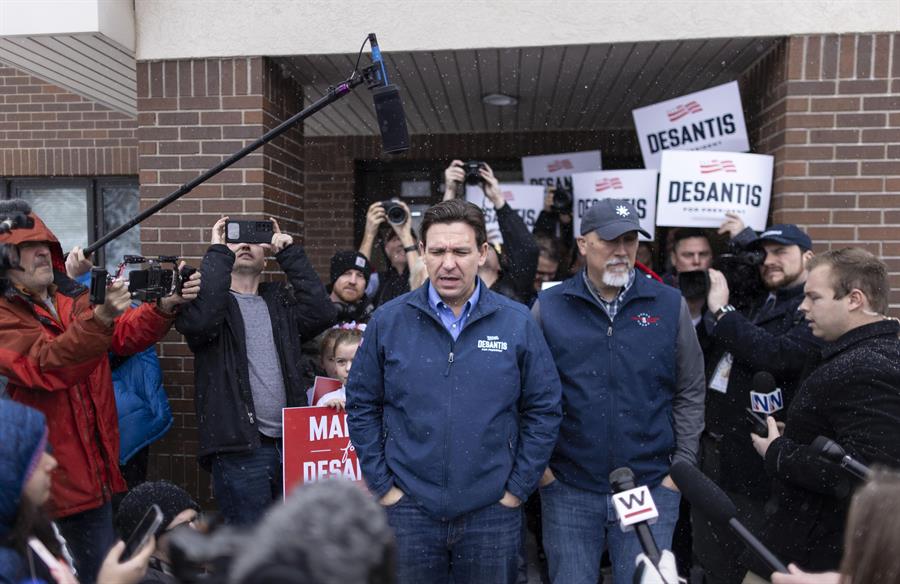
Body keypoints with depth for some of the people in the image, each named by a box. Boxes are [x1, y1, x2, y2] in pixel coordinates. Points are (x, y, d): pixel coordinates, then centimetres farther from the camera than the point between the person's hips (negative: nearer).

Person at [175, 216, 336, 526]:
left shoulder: (280, 300, 14)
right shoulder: (212, 298, 2)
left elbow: (322, 312, -4)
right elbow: (197, 321, -21)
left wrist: (289, 253, -2)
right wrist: (218, 252, -13)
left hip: (291, 442, 5)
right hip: (239, 449, -4)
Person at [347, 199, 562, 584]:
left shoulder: (517, 323, -5)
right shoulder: (389, 320, -4)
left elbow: (544, 410, 0)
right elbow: (362, 405, 2)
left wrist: (518, 487, -1)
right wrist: (381, 484, 0)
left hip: (492, 511, 0)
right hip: (409, 507, 0)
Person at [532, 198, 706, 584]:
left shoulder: (669, 305, -1)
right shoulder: (548, 307, -3)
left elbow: (690, 392, 5)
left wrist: (682, 465, 1)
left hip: (652, 488, 1)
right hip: (567, 489, 0)